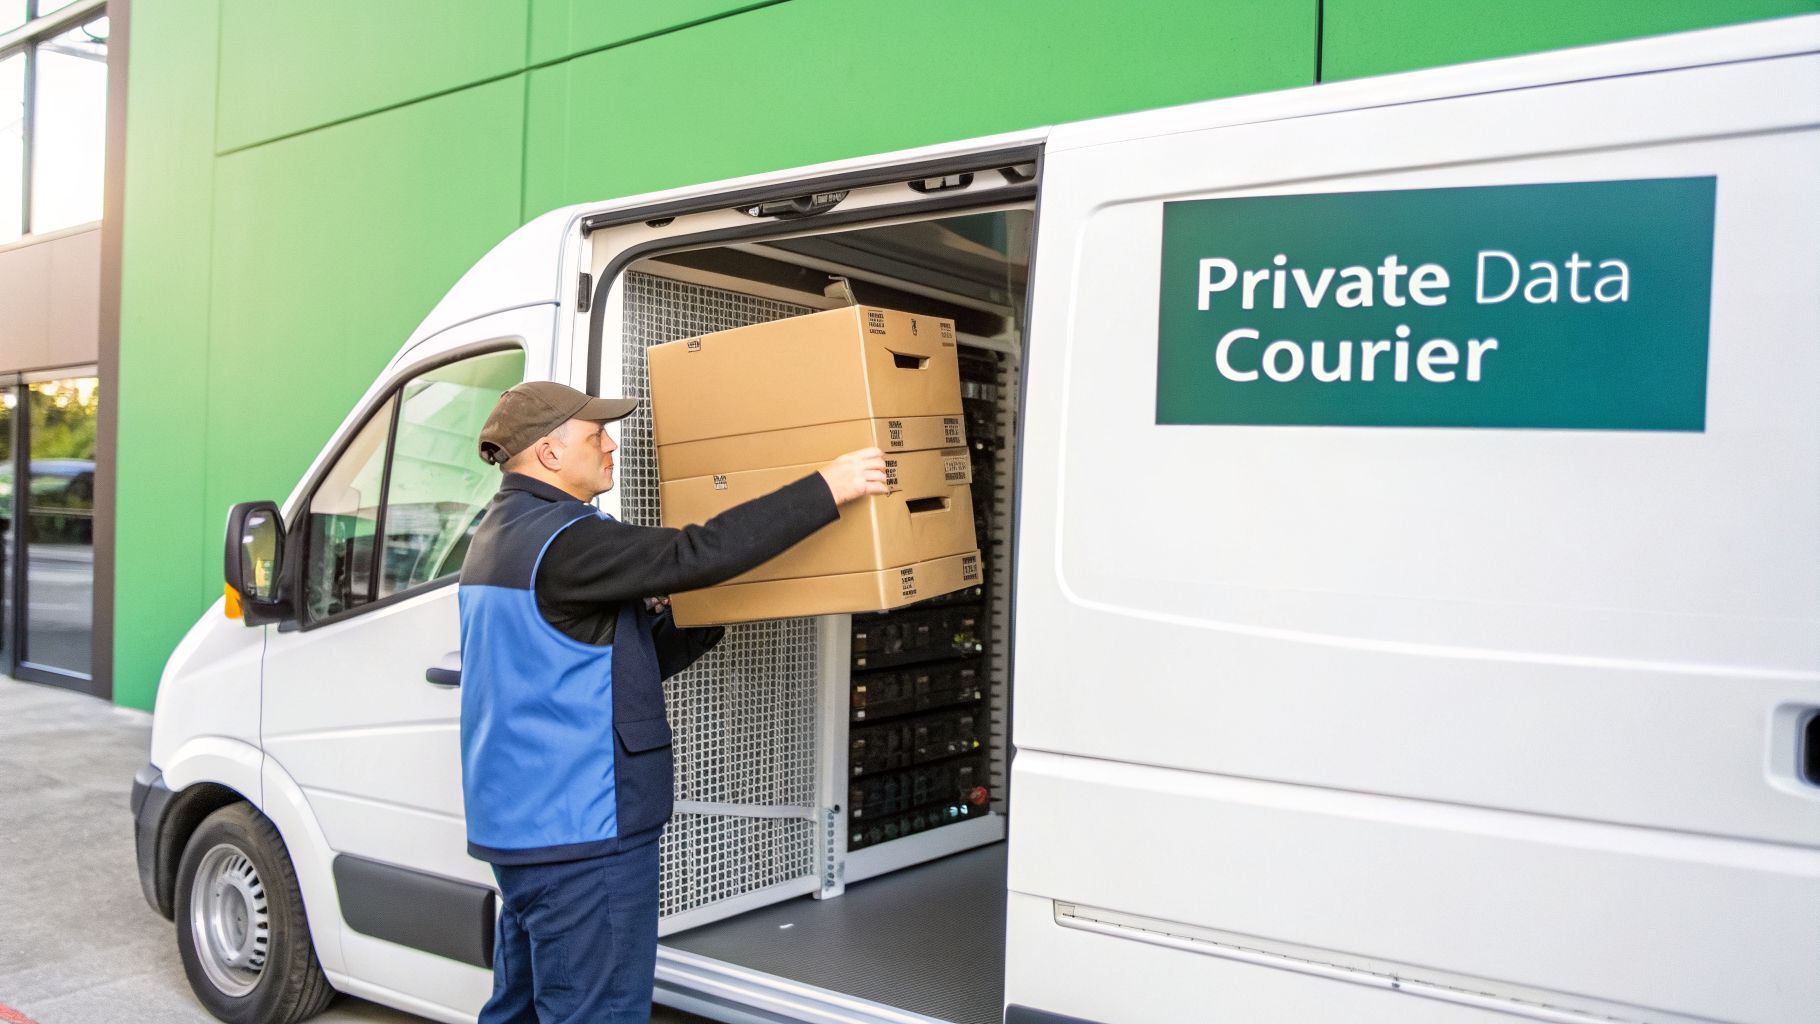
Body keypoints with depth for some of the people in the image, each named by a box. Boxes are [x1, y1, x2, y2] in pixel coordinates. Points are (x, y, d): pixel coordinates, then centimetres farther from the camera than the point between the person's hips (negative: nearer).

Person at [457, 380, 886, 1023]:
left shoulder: (506, 535, 15)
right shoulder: (562, 539, -17)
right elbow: (698, 553, -27)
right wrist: (826, 489, -23)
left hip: (521, 824, 11)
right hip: (580, 833, -11)